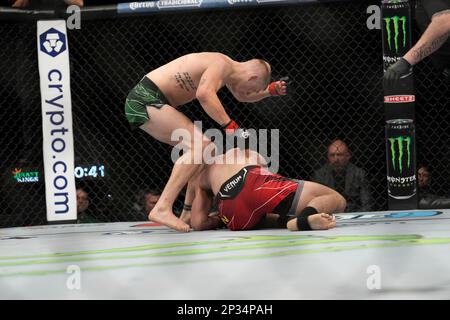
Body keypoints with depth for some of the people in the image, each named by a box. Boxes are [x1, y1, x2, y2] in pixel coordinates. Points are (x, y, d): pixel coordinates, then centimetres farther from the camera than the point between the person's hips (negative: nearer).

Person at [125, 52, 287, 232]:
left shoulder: (228, 68, 18)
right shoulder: (221, 64, -14)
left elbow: (242, 97, 38)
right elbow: (204, 94, -35)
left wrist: (270, 91, 23)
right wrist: (228, 124, -29)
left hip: (143, 102, 11)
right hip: (146, 99, -11)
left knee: (197, 147, 15)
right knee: (199, 146, -20)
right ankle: (162, 208, -29)